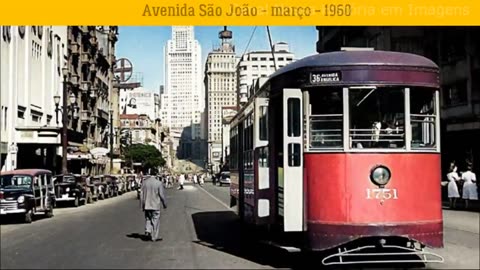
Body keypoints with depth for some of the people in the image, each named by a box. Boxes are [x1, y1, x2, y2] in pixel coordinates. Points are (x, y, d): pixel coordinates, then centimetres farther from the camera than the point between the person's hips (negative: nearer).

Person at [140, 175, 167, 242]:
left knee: (148, 219, 18)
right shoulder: (159, 183, -12)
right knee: (155, 221, 6)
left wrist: (142, 206, 11)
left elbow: (142, 195, 3)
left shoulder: (144, 182, -1)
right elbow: (161, 195, -9)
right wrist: (165, 204, 6)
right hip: (155, 206, -3)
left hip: (147, 206, 3)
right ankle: (154, 237, 10)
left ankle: (147, 231, 0)